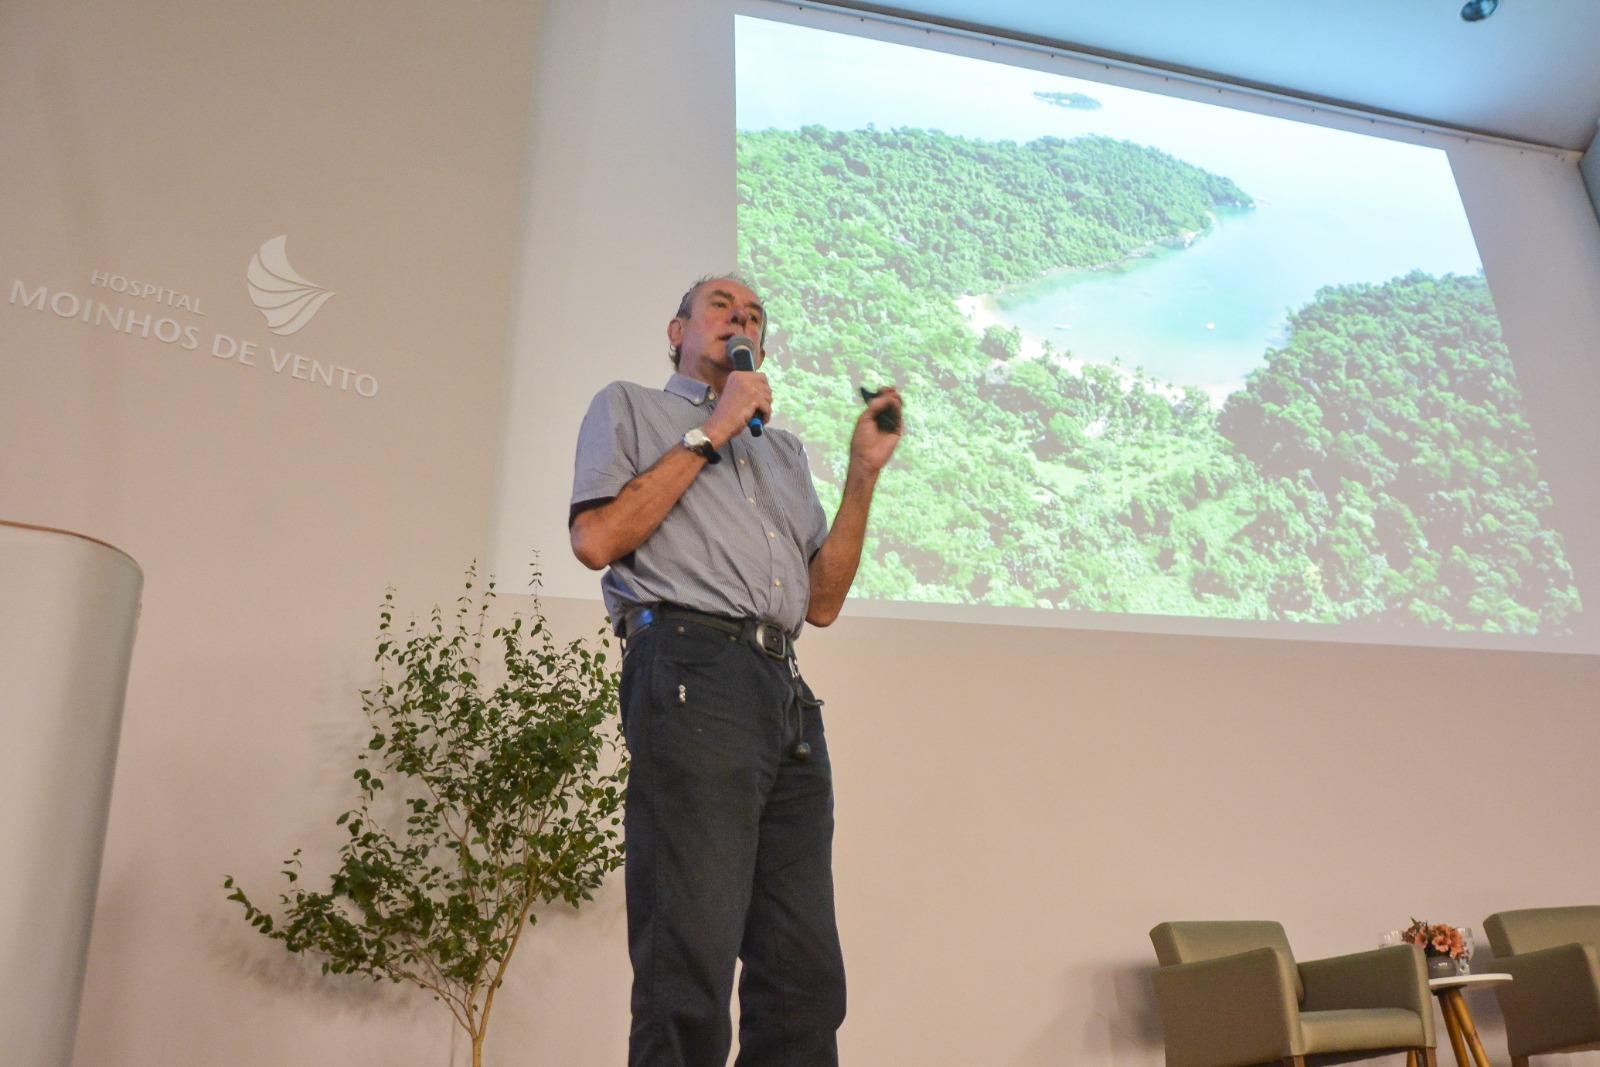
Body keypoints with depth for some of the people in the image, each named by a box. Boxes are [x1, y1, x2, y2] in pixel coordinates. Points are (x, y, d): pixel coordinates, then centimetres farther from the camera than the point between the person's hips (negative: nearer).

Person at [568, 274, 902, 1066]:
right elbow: (597, 540, -3)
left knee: (805, 979, 4)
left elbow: (822, 601, 20)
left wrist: (864, 472, 11)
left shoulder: (783, 449, 29)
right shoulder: (630, 407, 16)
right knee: (691, 973, -10)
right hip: (692, 673, -6)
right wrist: (712, 433, 1)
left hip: (788, 695, 6)